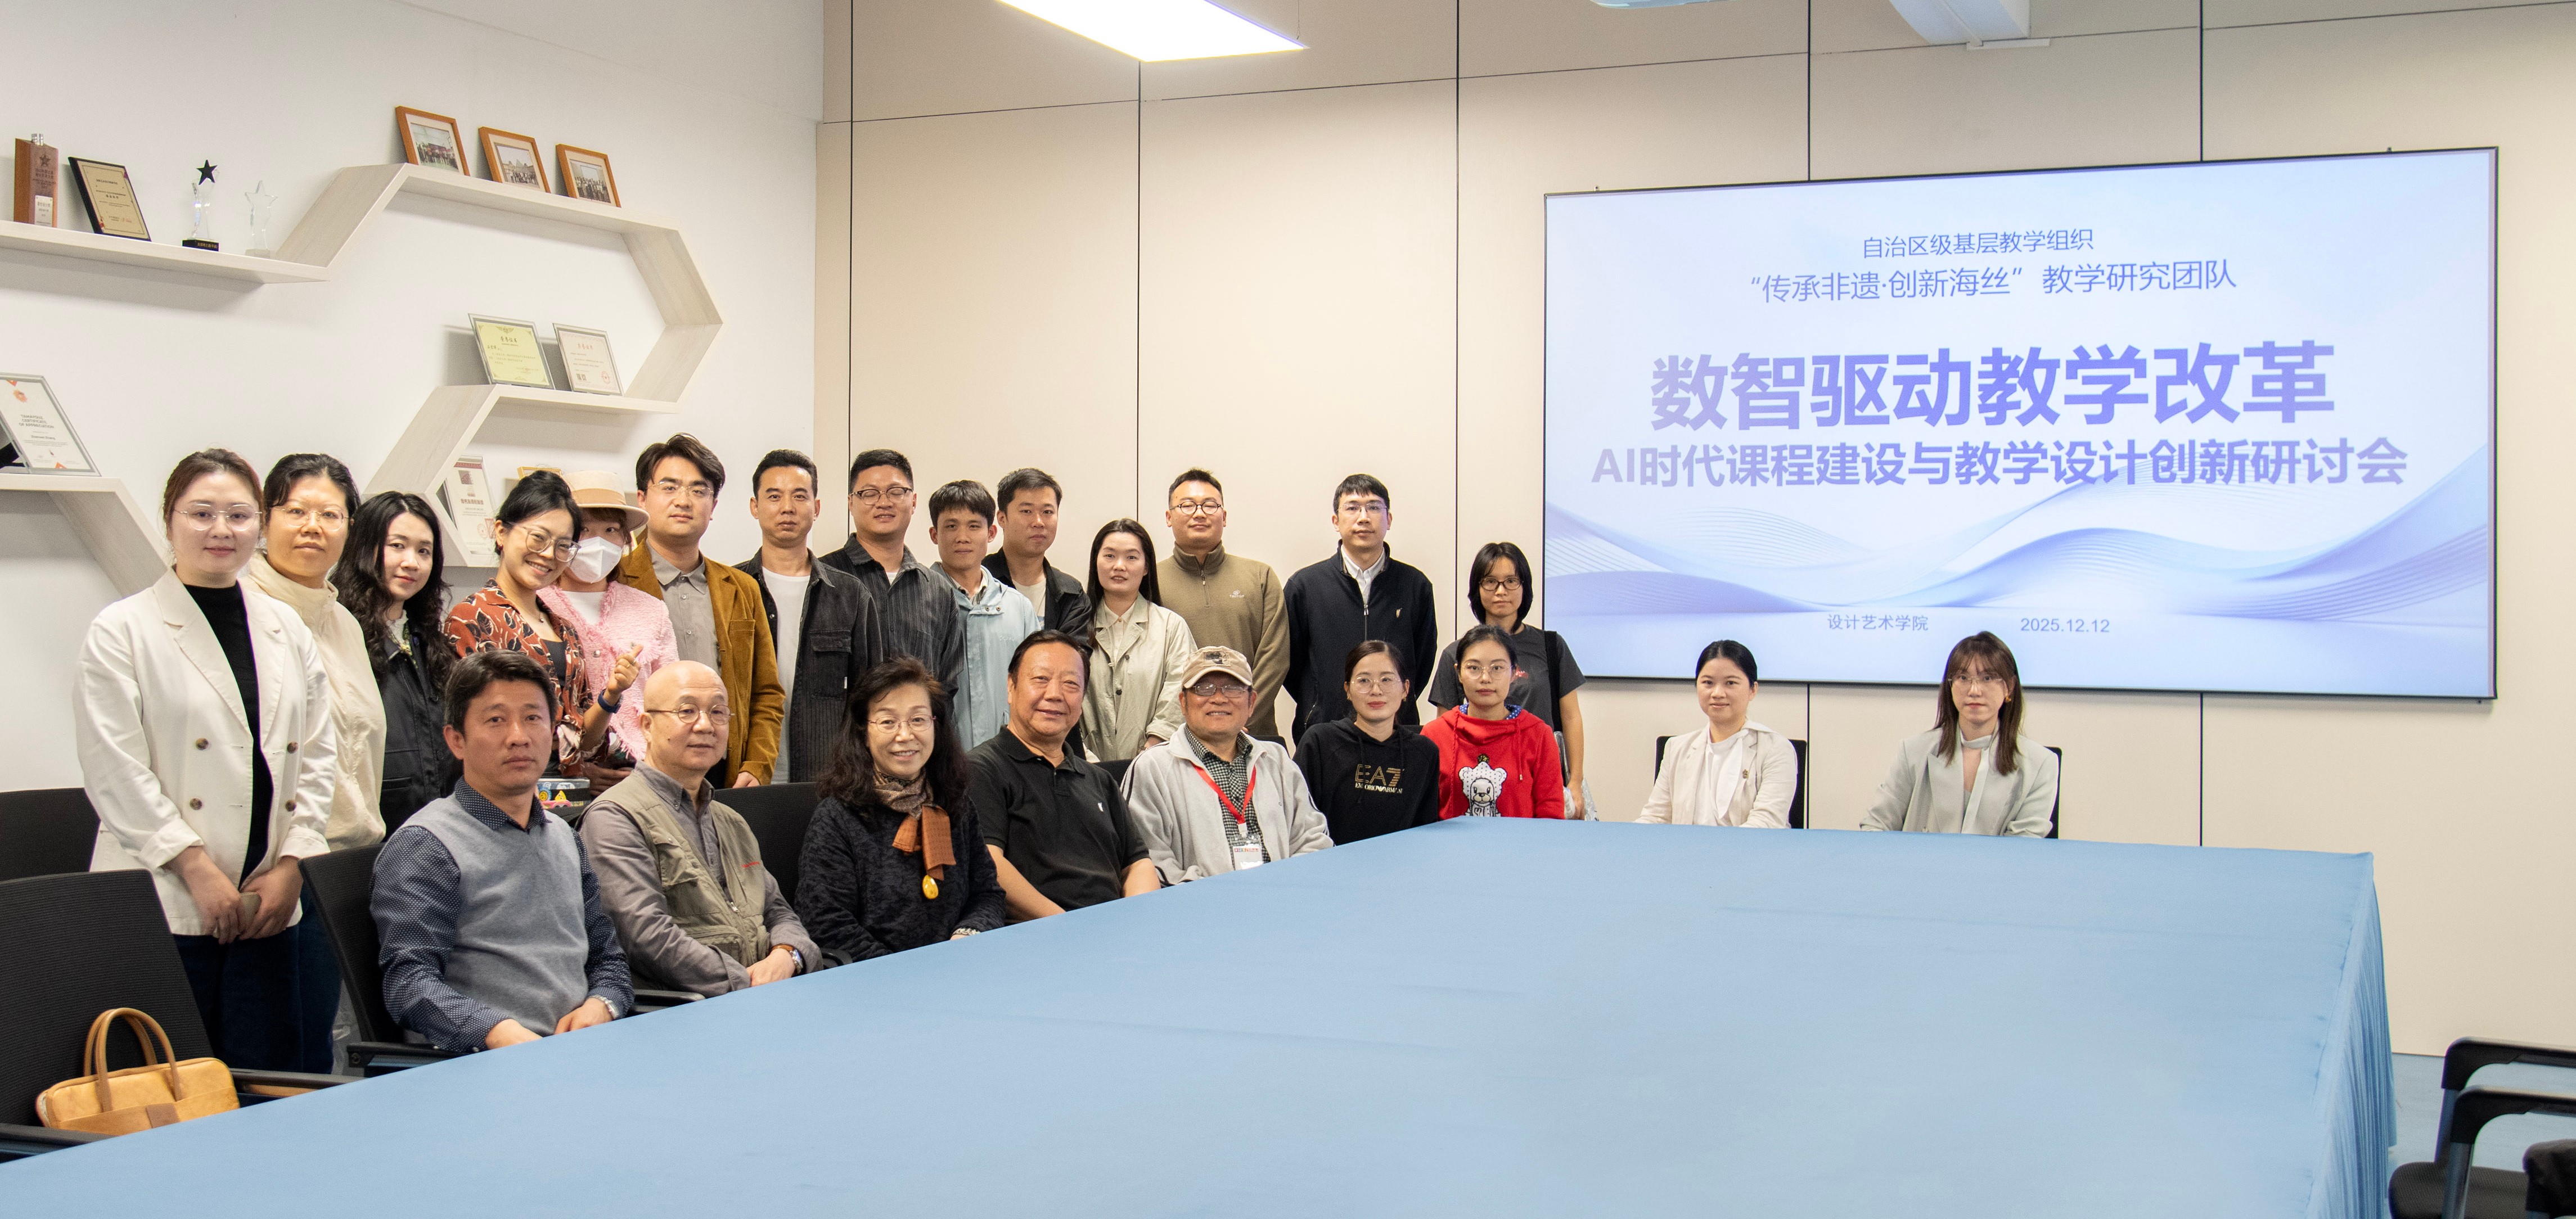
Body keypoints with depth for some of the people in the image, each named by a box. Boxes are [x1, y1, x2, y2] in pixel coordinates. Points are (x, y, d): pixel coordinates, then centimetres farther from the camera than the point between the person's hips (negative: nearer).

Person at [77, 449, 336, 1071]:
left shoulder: (288, 631, 13)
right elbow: (116, 774, -7)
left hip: (266, 904, 4)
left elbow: (317, 757, 12)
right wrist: (198, 869, -12)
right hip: (164, 904, -4)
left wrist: (290, 866, 0)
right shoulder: (121, 632, -1)